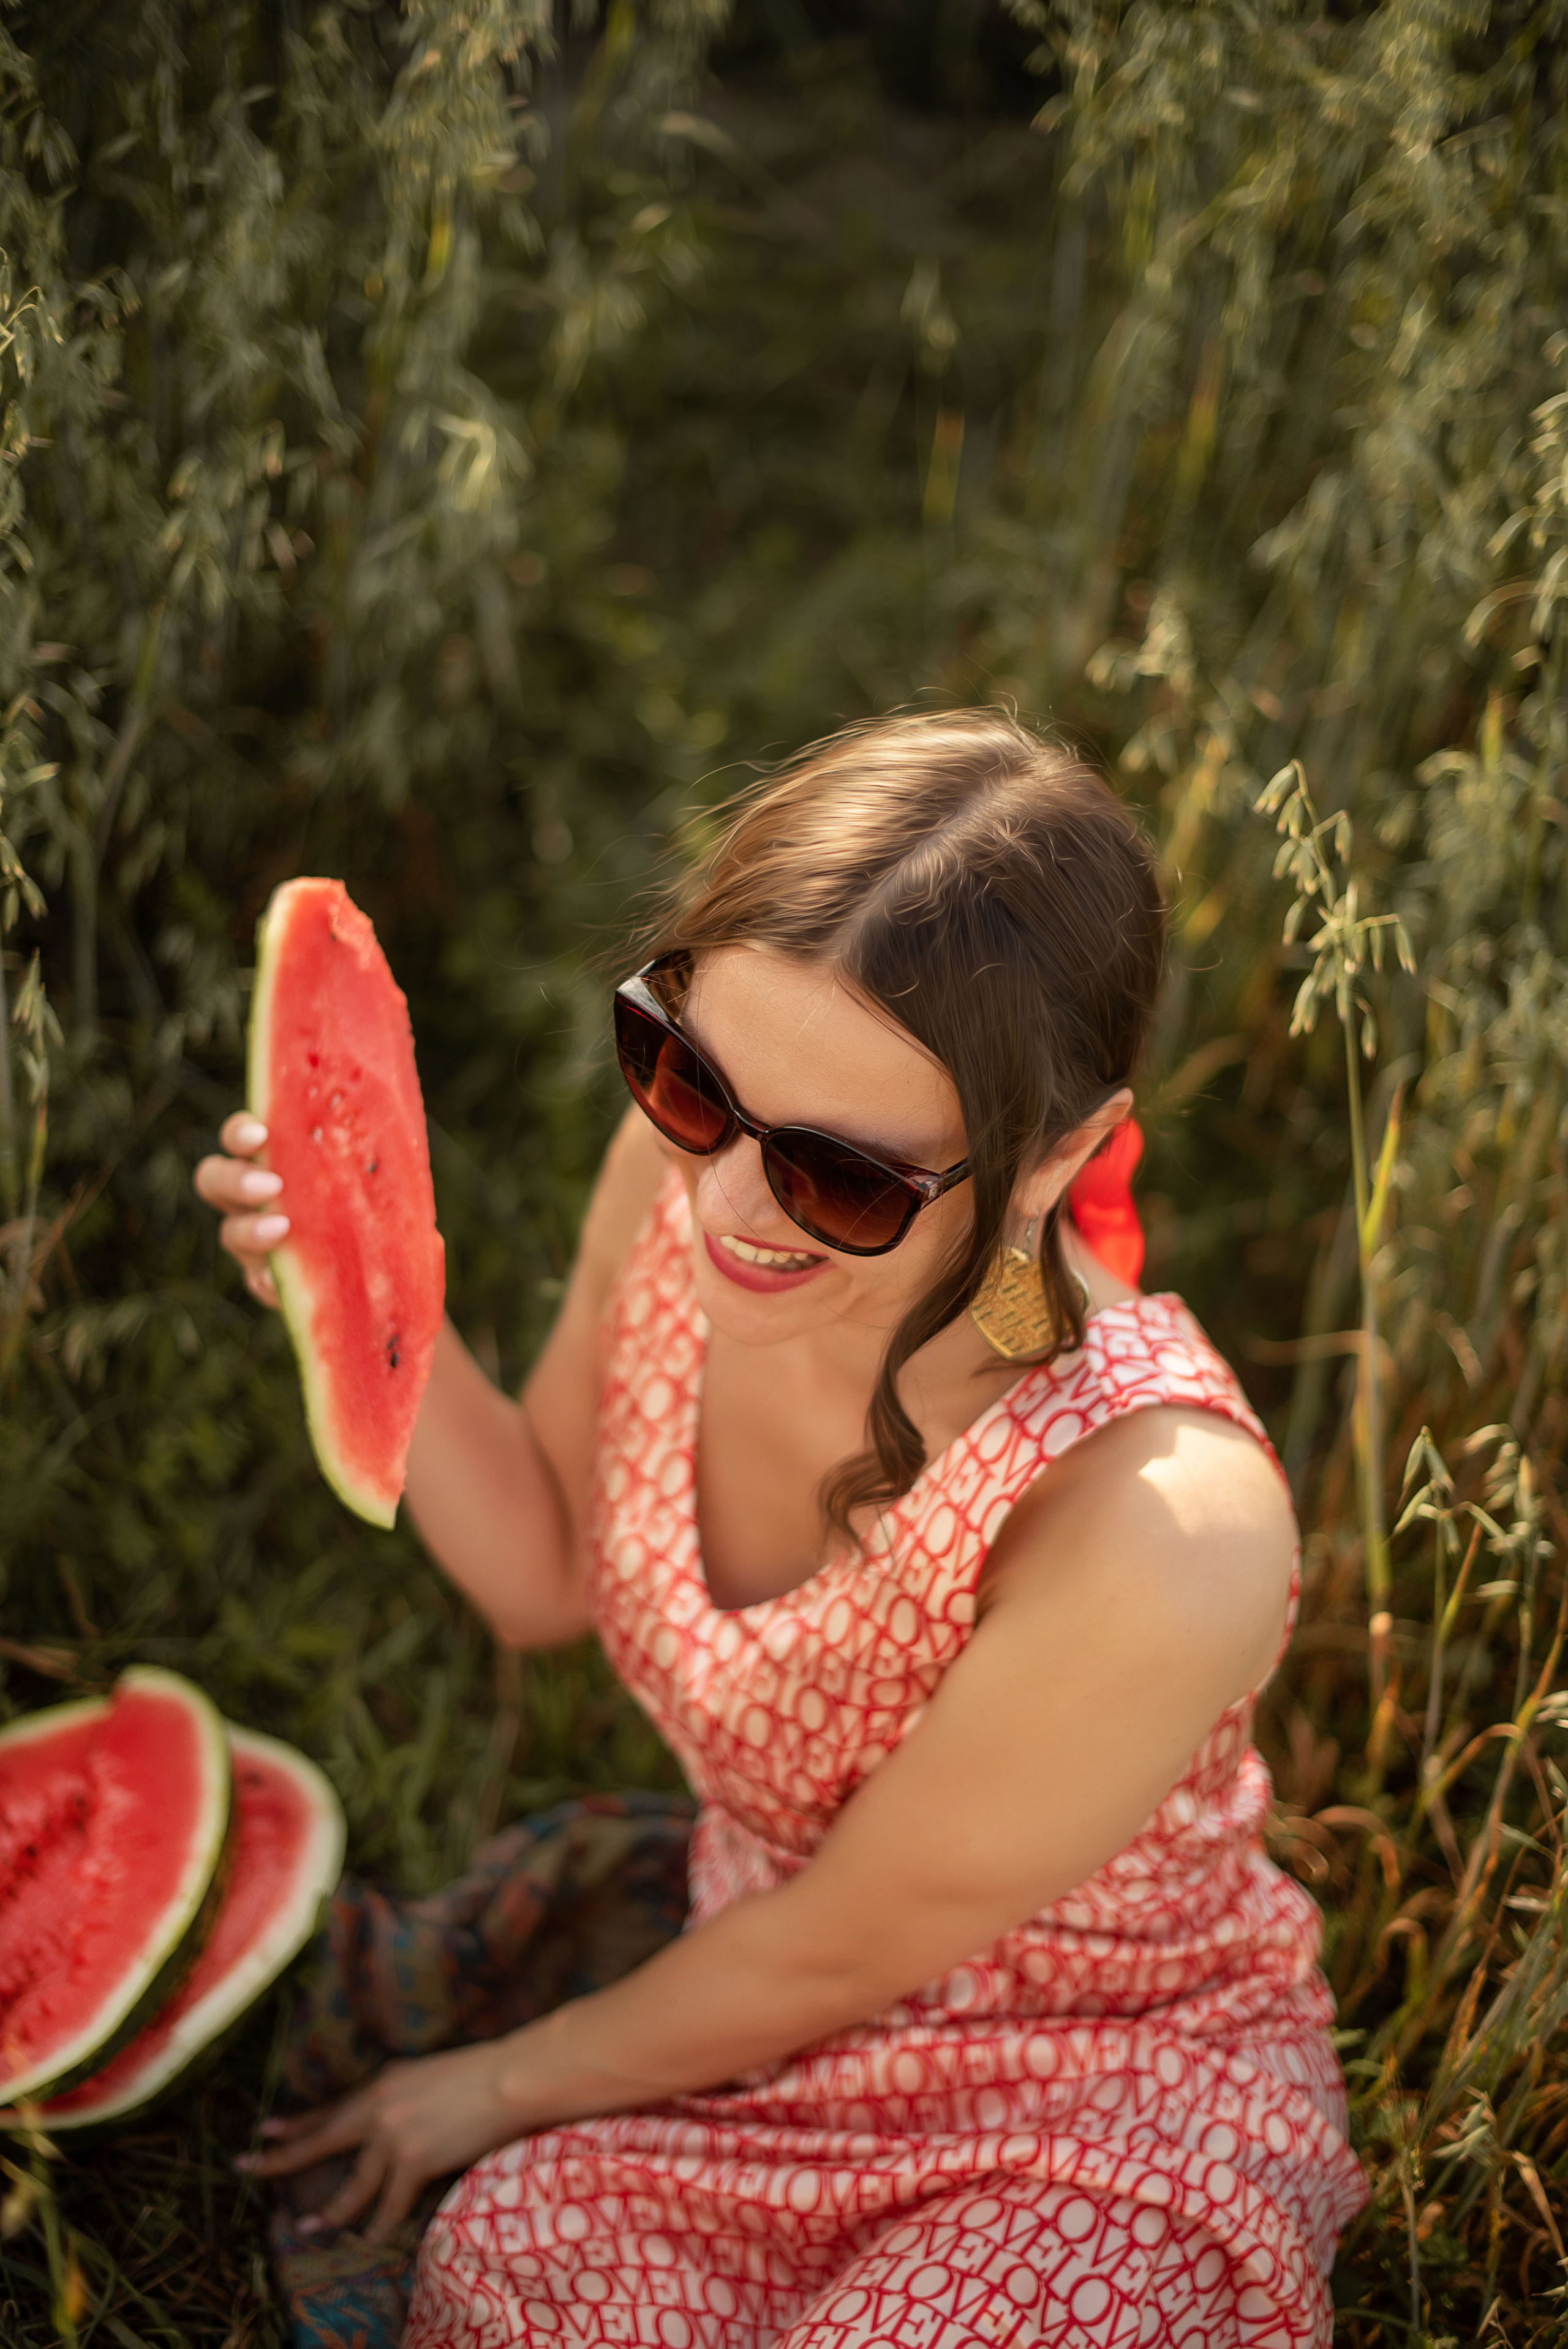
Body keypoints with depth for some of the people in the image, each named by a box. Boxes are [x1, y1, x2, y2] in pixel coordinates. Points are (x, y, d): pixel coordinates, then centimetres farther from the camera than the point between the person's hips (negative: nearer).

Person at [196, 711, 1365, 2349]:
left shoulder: (1157, 1526, -34)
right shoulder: (683, 1176, -17)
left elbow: (831, 1956, -17)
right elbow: (546, 1577, 1)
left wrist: (509, 2084, -1)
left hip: (1103, 2095, -3)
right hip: (772, 2022, 4)